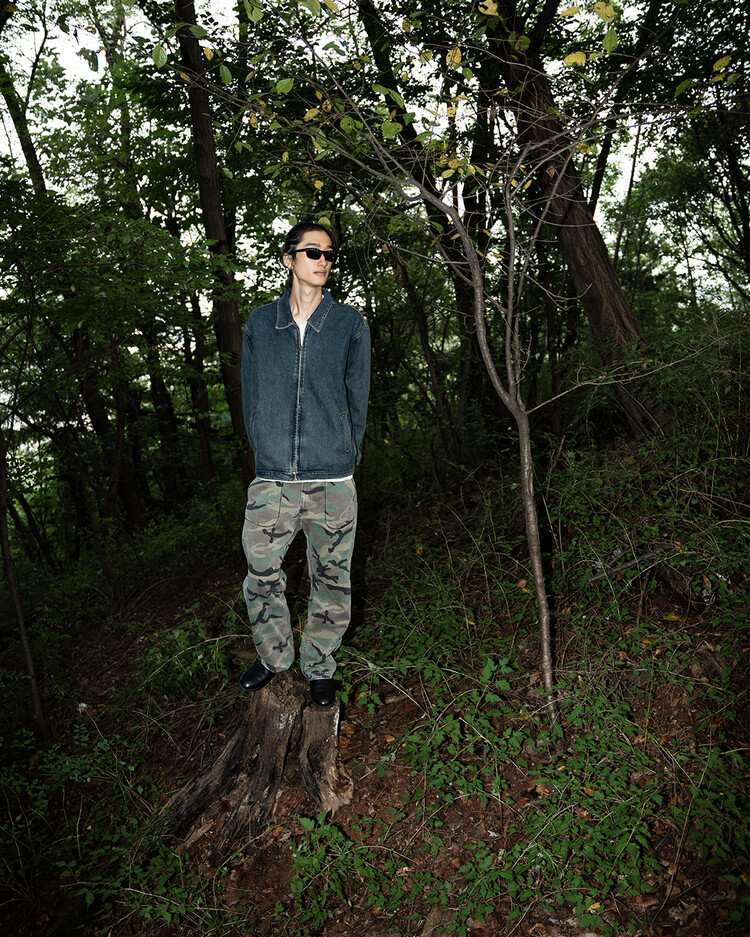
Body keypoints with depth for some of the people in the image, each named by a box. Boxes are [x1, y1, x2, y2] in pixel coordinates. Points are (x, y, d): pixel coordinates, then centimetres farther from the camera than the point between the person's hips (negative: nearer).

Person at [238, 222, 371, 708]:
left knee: (332, 579, 8)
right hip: (271, 480, 1)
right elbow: (251, 398, 11)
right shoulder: (259, 324, 6)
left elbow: (357, 399, 6)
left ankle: (320, 668, 30)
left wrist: (344, 458, 6)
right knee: (261, 573, 8)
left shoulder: (351, 324, 3)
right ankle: (275, 657, 34)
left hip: (333, 483, -1)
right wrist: (267, 455, 8)